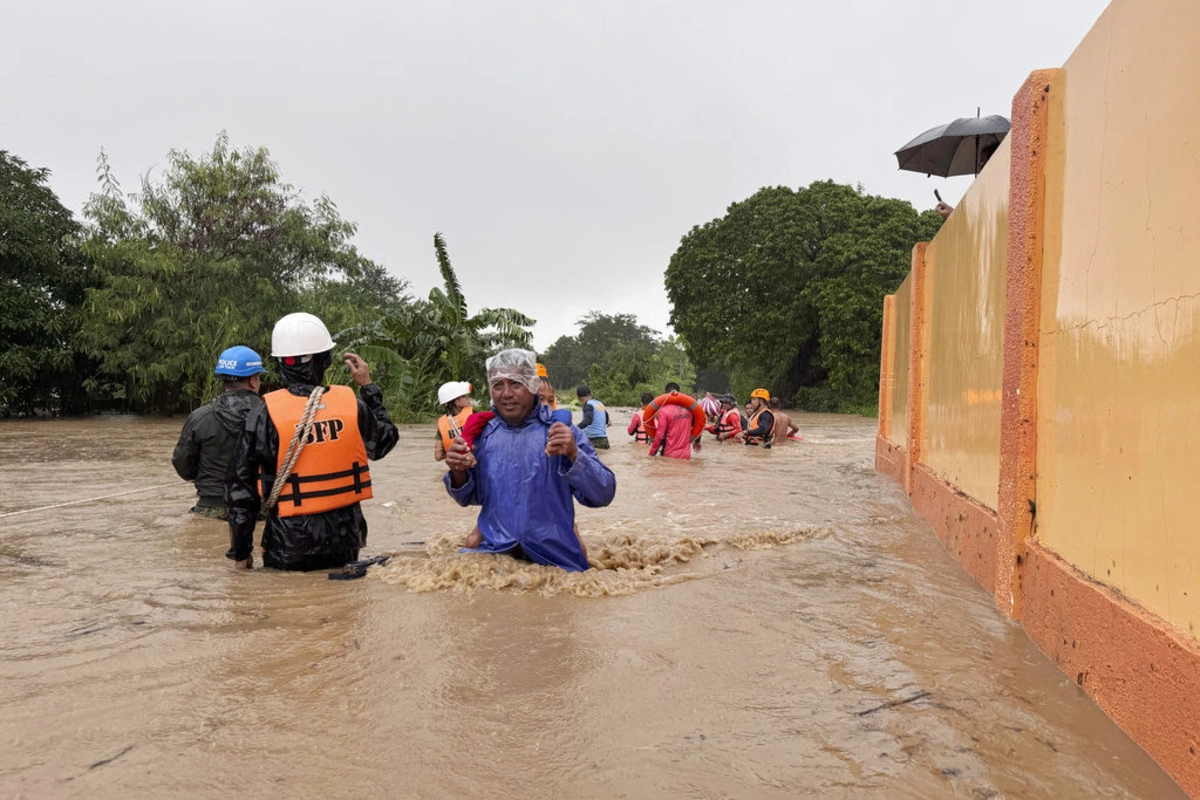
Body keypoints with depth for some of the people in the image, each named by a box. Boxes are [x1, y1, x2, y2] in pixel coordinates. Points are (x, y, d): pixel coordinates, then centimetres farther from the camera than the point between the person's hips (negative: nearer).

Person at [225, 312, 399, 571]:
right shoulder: (352, 404, -7)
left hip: (289, 549, -2)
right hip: (344, 543, 2)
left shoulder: (265, 415, -12)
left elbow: (241, 486, -8)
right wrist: (368, 388, 23)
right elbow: (386, 441, 14)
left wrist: (241, 551, 4)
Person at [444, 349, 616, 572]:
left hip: (555, 559, -2)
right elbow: (469, 498, 15)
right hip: (493, 554, 2)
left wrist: (574, 454, -25)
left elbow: (603, 495, -9)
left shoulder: (561, 431, -4)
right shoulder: (482, 432, 4)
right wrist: (459, 472, -6)